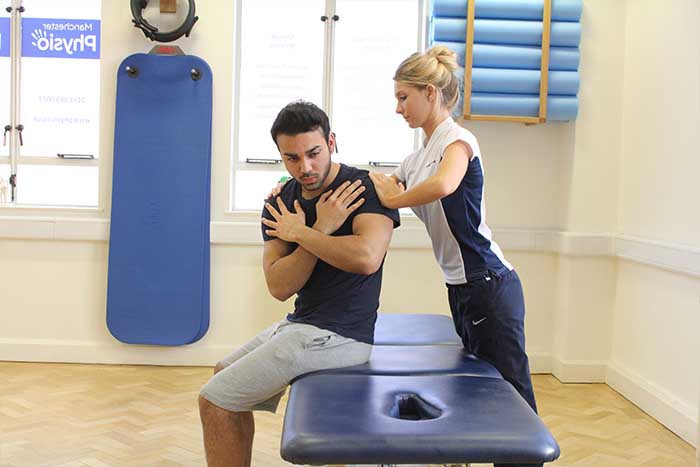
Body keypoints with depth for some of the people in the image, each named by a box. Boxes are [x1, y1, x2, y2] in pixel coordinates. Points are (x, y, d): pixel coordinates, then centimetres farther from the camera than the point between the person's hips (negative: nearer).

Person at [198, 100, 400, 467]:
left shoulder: (366, 188, -16)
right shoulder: (280, 204, 3)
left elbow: (367, 257, -36)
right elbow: (279, 287, -7)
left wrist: (301, 233, -21)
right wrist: (321, 229, -18)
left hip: (339, 335, -8)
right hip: (301, 323, 8)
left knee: (215, 401, -6)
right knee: (224, 373, 26)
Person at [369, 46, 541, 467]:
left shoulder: (458, 139, -11)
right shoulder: (415, 160, 14)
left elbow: (444, 184, -34)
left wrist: (393, 198, -22)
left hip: (489, 285, -9)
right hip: (461, 289, 9)